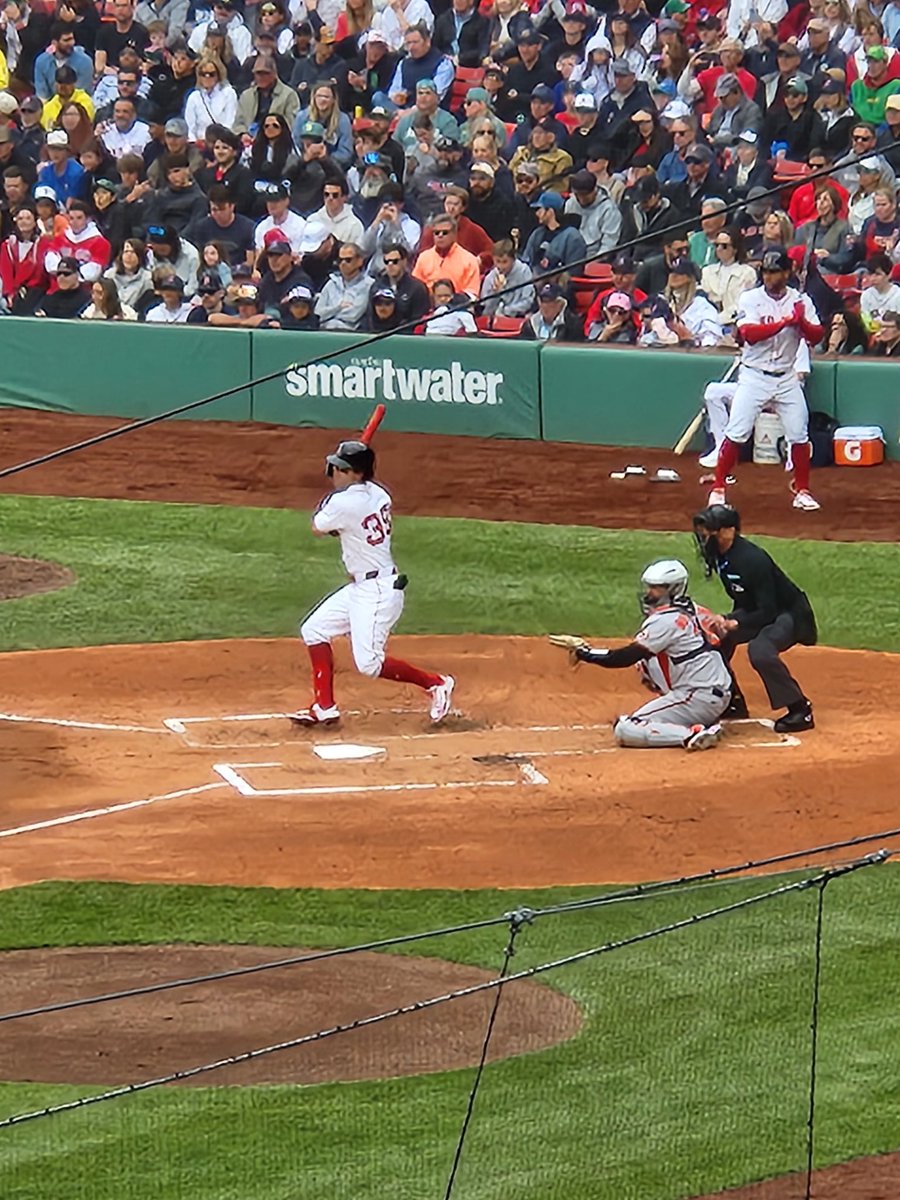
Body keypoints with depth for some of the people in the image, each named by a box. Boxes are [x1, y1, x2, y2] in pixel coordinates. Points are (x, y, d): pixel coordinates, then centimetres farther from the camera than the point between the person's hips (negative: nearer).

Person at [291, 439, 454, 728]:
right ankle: (324, 708, 17)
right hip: (361, 587, 10)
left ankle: (436, 684, 3)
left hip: (377, 592, -10)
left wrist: (326, 504, 14)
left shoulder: (344, 503, -22)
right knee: (314, 629, 13)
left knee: (369, 664, -10)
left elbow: (318, 529, -4)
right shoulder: (379, 494, 3)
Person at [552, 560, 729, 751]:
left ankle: (692, 735, -22)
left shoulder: (665, 621, -13)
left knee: (624, 730, -12)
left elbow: (625, 658, -14)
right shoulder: (689, 611, 14)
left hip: (699, 698, -9)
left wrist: (582, 651, -7)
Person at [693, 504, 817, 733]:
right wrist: (725, 621, -6)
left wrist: (734, 624, -38)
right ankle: (731, 702, 19)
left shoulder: (751, 559, -30)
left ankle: (800, 710, -24)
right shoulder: (719, 556, -4)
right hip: (755, 611, 10)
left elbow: (768, 612, -30)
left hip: (791, 614, -10)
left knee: (759, 649, -35)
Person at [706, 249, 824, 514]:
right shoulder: (750, 299, -5)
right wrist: (785, 321, -24)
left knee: (799, 436, 1)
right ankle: (718, 489, 2)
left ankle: (802, 491, 15)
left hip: (786, 378, 2)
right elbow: (750, 334, -20)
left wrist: (803, 321, -23)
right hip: (754, 376, -2)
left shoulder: (801, 301, 2)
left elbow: (817, 337, -4)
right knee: (736, 434, -7)